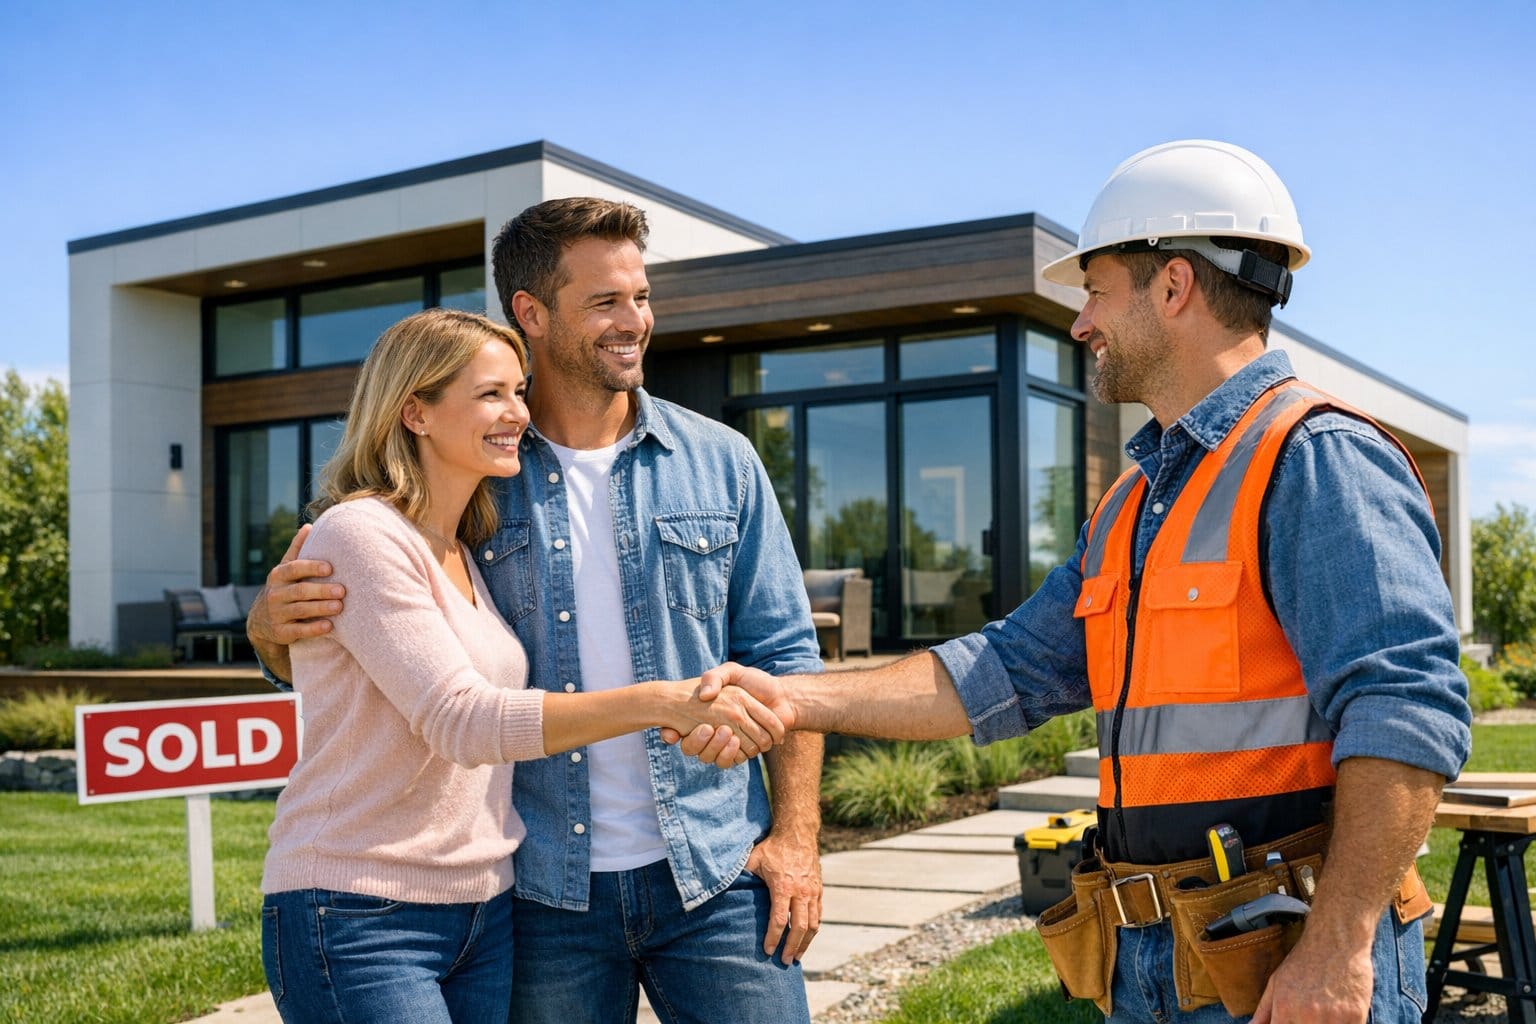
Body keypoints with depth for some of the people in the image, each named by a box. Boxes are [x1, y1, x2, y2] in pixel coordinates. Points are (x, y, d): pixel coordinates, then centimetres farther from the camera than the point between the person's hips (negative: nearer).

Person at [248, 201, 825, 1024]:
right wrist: (275, 625, -18)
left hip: (714, 873, 1)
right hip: (547, 893, 0)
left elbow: (782, 657, 4)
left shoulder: (719, 463, 3)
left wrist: (796, 834, -5)